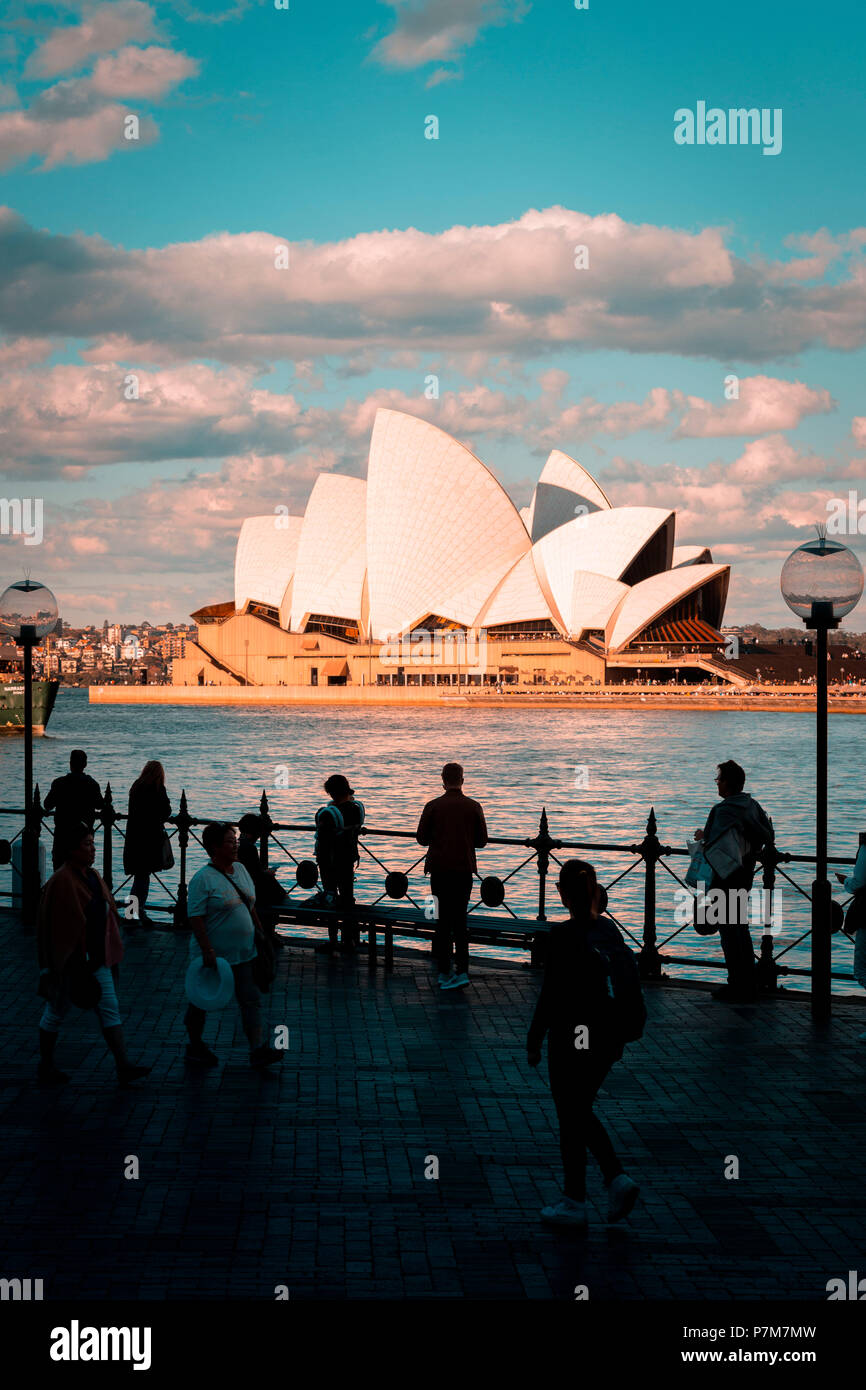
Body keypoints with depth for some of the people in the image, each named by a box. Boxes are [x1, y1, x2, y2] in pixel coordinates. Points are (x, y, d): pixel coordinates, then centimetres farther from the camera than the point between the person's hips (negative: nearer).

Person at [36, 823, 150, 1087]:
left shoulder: (93, 876, 7)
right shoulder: (61, 881, -17)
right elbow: (53, 925, -18)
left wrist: (109, 953, 15)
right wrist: (54, 965, -19)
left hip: (97, 959, 8)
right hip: (69, 962, -7)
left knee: (110, 1010, 3)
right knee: (56, 1012, 8)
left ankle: (123, 1066, 2)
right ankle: (45, 1067, 22)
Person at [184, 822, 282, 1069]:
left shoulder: (241, 870, 8)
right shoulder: (203, 879, -15)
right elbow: (196, 918, -19)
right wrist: (207, 951, -23)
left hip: (243, 954, 7)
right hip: (214, 955, -7)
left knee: (251, 1000, 0)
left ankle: (258, 1050, -1)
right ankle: (195, 1046, 25)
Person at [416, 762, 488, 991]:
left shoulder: (433, 806, -6)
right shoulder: (473, 807, -1)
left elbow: (421, 838, 0)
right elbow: (482, 841, 3)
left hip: (440, 869, -1)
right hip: (464, 869, 1)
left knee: (443, 921, 5)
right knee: (460, 920, 11)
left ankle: (444, 973, 5)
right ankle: (461, 971, 2)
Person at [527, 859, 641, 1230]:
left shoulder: (561, 935, -17)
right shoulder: (610, 930, 2)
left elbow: (551, 994, -16)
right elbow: (631, 980, 7)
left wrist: (534, 1041, -7)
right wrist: (633, 1024, 18)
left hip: (572, 1039, -6)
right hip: (607, 1038, 6)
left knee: (571, 1118, 7)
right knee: (582, 1111, 22)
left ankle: (574, 1203, 16)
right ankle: (618, 1178, 9)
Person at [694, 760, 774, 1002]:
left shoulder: (724, 810, -20)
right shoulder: (752, 805, 6)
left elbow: (716, 848, -27)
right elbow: (768, 838, 12)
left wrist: (703, 838, -8)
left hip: (725, 880, -9)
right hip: (745, 878, 9)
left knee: (730, 932, -1)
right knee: (741, 929, 18)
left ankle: (738, 988, 2)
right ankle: (748, 986, 25)